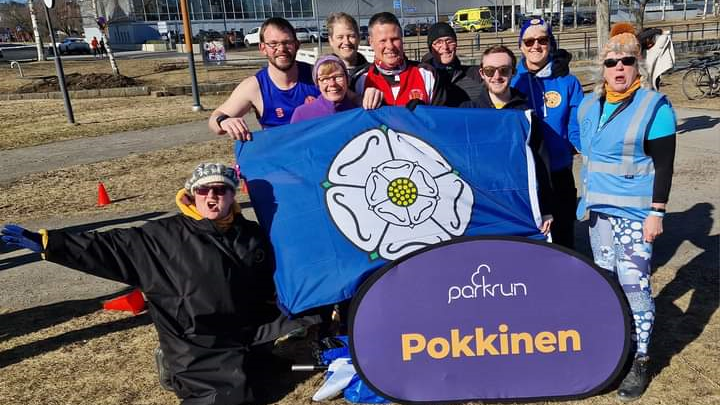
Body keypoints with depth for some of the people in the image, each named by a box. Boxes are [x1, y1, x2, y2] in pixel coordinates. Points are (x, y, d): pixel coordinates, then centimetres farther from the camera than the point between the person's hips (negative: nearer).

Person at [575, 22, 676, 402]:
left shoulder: (654, 106, -9)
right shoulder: (589, 105, 7)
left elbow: (664, 165, -11)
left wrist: (656, 212, -15)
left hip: (635, 210, -6)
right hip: (598, 207, 6)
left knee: (634, 283, -8)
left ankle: (640, 361, 7)